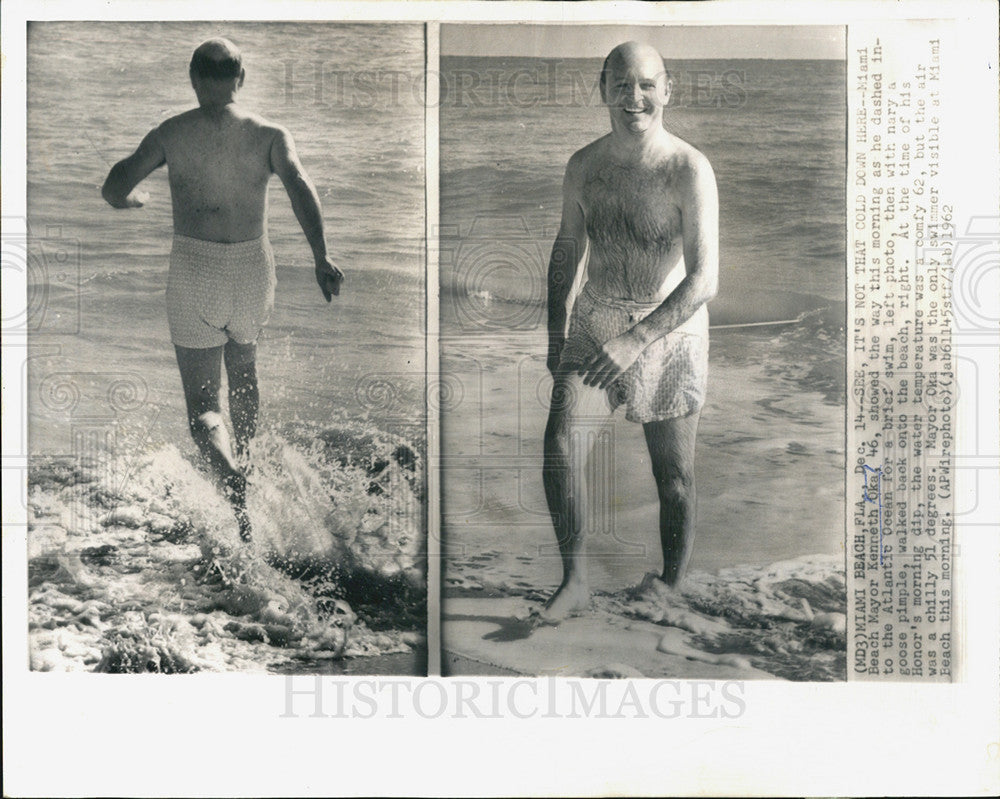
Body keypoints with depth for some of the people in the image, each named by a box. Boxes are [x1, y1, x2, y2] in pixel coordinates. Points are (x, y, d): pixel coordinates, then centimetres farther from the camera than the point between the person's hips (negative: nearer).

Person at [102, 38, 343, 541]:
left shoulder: (170, 134, 1)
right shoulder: (268, 135, 1)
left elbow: (113, 190, -1)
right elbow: (300, 186, -16)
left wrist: (135, 198, 22)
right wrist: (322, 257, -21)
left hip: (195, 273, -2)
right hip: (253, 269, 2)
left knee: (202, 404, 1)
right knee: (243, 372, 30)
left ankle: (235, 485, -26)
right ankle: (242, 469, 41)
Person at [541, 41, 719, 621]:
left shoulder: (690, 170, -15)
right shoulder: (584, 166, -1)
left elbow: (705, 280, -21)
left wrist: (636, 340, -28)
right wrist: (556, 328, 11)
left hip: (670, 332, -3)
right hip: (594, 324, 3)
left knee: (675, 476, 7)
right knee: (561, 443, -17)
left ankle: (671, 590, 26)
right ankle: (575, 582, -2)